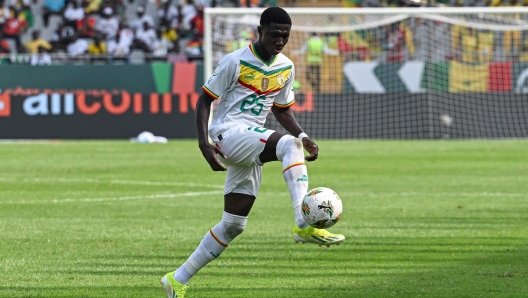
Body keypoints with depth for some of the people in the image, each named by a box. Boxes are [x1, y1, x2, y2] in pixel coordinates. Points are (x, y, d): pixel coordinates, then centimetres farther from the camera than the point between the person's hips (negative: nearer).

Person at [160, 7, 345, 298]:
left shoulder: (286, 68, 11)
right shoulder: (236, 61, -8)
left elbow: (282, 109, 23)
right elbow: (204, 99, -4)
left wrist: (304, 137, 5)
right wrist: (204, 143, -16)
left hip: (251, 145, 8)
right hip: (228, 132, -8)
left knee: (233, 225, 5)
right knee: (288, 144, -33)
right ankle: (304, 225, -42)